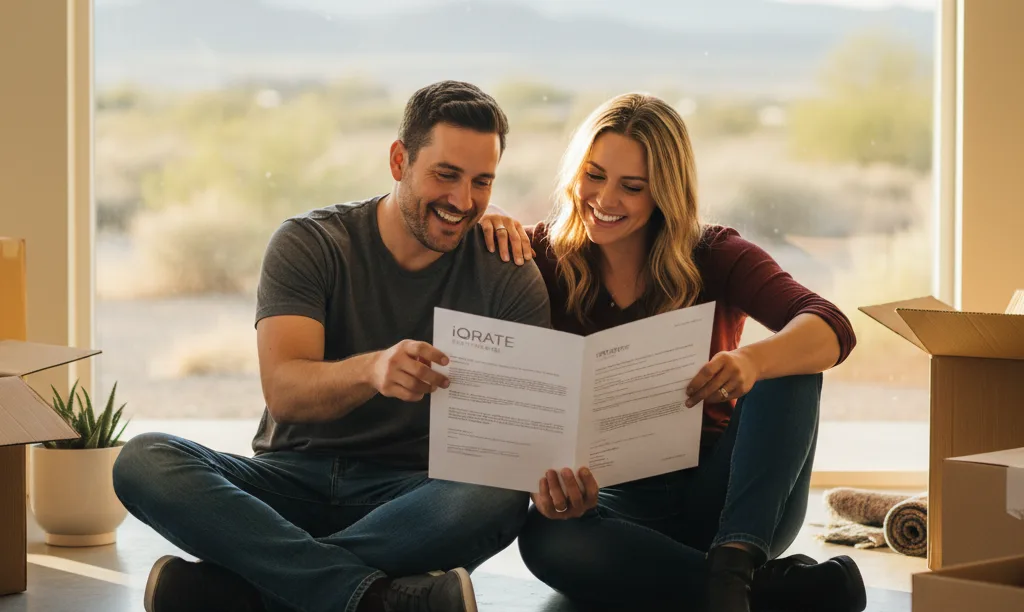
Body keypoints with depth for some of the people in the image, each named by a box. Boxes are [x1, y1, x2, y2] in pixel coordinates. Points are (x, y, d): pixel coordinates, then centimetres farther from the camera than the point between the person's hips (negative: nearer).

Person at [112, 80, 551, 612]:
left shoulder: (509, 278, 1)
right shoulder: (309, 244, -2)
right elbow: (283, 393, -16)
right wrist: (371, 370, -38)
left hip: (409, 497, 0)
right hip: (293, 480, 1)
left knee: (498, 498, -35)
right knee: (144, 459, -26)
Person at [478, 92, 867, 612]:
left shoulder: (713, 258, -5)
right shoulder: (545, 258, -2)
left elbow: (831, 328, -21)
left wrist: (752, 360, -43)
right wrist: (485, 219, -23)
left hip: (718, 498, 0)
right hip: (619, 505, 0)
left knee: (787, 360, -24)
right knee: (544, 538, -35)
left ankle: (734, 562, -38)